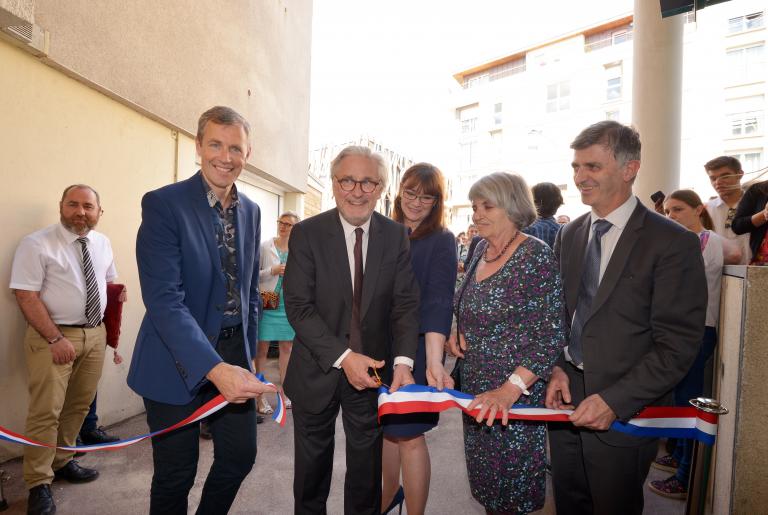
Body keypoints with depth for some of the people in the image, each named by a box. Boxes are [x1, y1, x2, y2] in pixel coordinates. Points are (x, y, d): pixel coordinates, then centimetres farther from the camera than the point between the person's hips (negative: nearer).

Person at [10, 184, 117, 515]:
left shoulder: (102, 243, 7)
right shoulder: (37, 244, -10)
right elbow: (26, 297, -14)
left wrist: (103, 326, 8)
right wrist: (56, 338, -20)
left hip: (95, 334, 6)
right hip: (52, 336, -6)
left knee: (79, 405, 15)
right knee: (46, 412, -2)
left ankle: (62, 462, 33)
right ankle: (39, 484, 13)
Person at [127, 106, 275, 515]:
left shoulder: (251, 211, 6)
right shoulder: (162, 204, -14)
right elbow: (163, 299, -22)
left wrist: (246, 352, 10)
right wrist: (214, 368, -32)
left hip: (233, 357, 6)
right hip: (178, 363, -5)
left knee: (240, 456, 15)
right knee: (176, 473, 11)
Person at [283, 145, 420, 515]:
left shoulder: (396, 236, -4)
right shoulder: (306, 233, -11)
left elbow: (406, 303, -7)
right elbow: (298, 306, -16)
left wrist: (403, 360, -22)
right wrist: (343, 357, -24)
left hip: (372, 369, 1)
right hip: (317, 370, -1)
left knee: (367, 464, 20)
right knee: (312, 464, 21)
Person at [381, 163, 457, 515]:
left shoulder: (440, 240, -8)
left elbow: (438, 302, -18)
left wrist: (434, 362, -28)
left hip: (415, 349, -5)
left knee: (408, 435, 3)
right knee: (386, 426, 18)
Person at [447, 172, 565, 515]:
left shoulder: (536, 256, -17)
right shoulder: (481, 249, 5)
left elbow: (551, 335, -20)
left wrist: (511, 388, -28)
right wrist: (458, 332, -1)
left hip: (516, 390, -7)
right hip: (475, 384, 7)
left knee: (512, 479, 10)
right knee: (483, 469, 20)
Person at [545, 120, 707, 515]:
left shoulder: (673, 243, -13)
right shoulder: (568, 236, 5)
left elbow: (677, 346, -15)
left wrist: (614, 402, -20)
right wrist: (556, 367, -4)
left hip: (624, 411, -5)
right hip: (566, 398, 5)